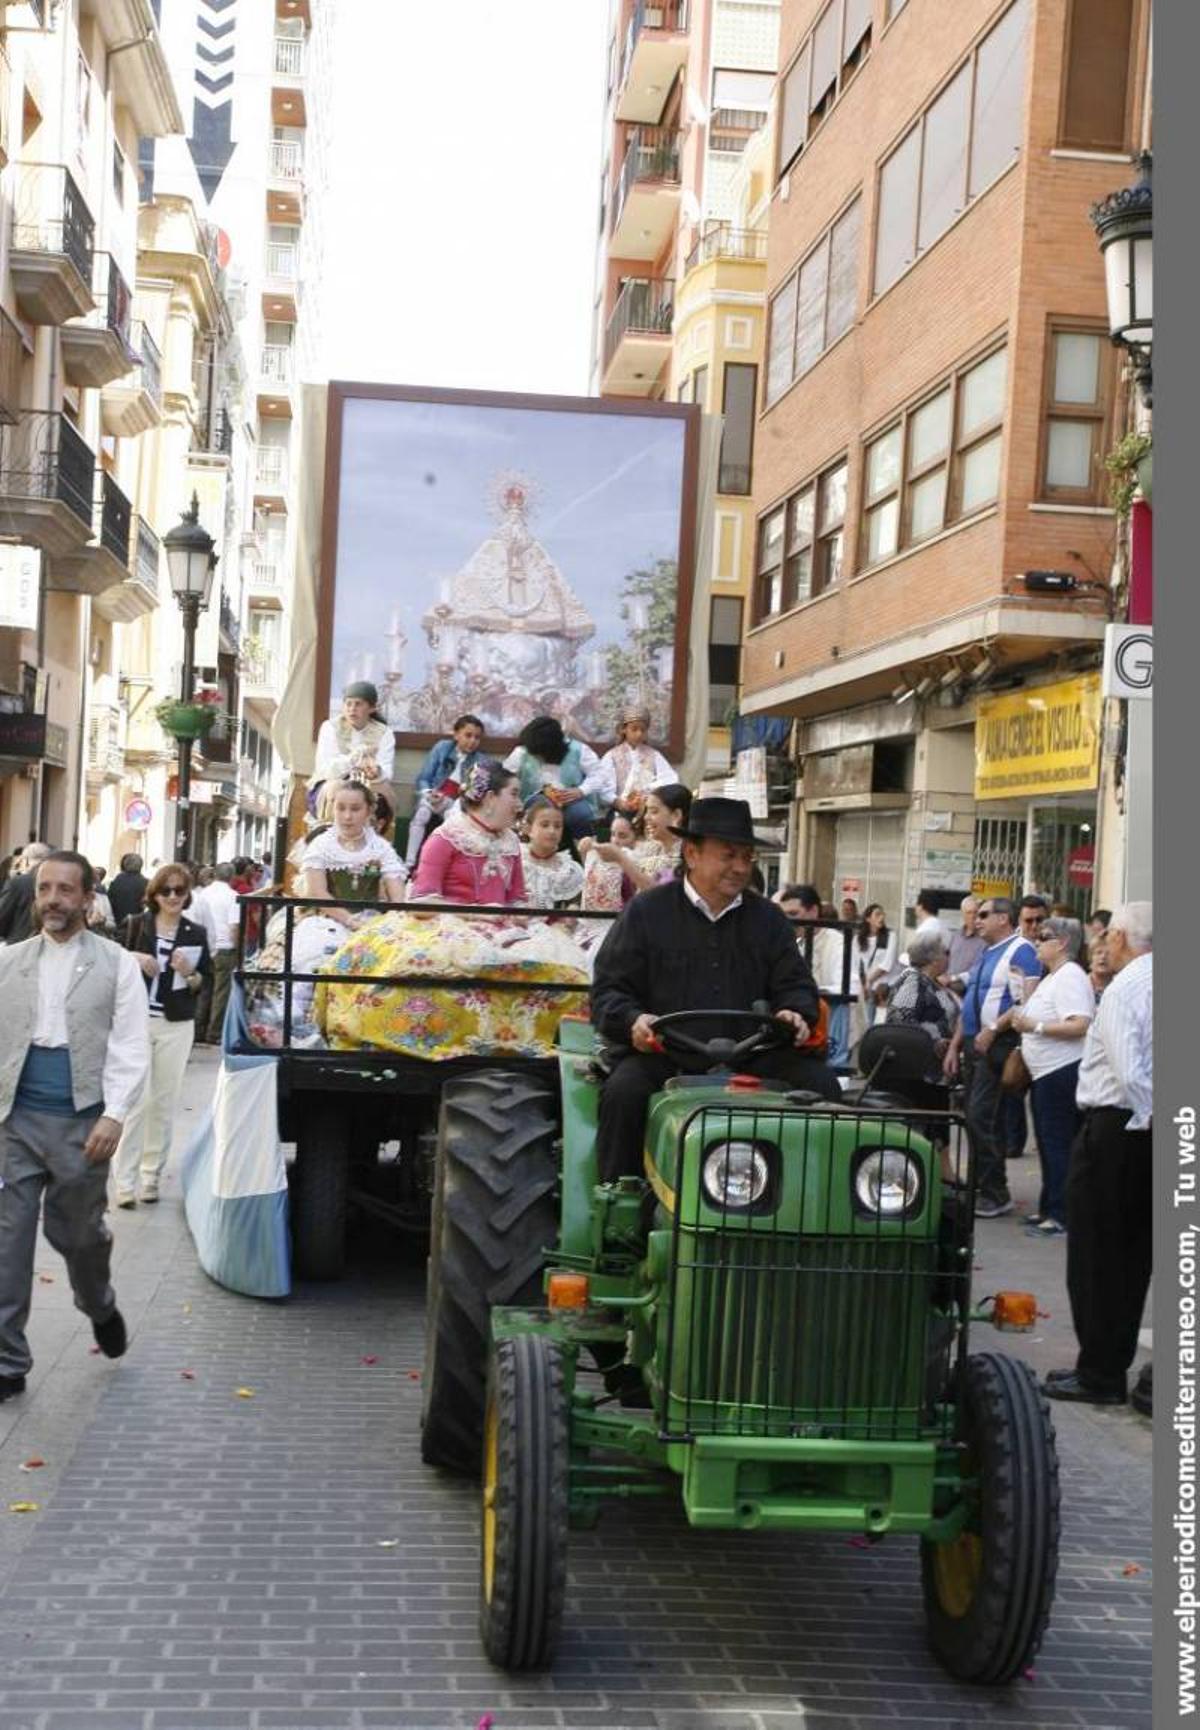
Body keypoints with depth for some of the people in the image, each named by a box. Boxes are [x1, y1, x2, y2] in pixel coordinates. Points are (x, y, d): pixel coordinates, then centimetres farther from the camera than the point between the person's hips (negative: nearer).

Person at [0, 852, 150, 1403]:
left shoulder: (116, 963, 0)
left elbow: (130, 1048, -4)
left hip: (82, 1120, -2)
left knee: (78, 1232, 10)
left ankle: (100, 1306, 41)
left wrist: (114, 1116, -13)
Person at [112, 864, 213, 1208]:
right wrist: (134, 961, -13)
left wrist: (190, 974, -14)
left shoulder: (196, 933, 4)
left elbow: (206, 984, 6)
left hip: (176, 1027, 2)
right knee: (135, 1101, -5)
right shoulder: (137, 925, 1)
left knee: (165, 1103, 6)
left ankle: (152, 1175, 17)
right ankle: (124, 1180, -1)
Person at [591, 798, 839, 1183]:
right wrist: (632, 1021, -17)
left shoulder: (767, 918, 19)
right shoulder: (646, 912, 8)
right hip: (664, 1052, -3)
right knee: (625, 1090, -32)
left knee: (820, 1084, -19)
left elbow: (796, 984, 19)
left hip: (750, 1055, 3)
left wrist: (796, 1014, -6)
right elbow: (609, 989, 5)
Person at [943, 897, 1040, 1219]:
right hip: (974, 1046, 9)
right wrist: (955, 1047, 18)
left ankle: (995, 1195, -5)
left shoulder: (1020, 952, -8)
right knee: (975, 1119, 9)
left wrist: (992, 1031, -21)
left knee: (982, 1118, -12)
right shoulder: (984, 954, 20)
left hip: (997, 1047, -9)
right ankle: (979, 1187, 16)